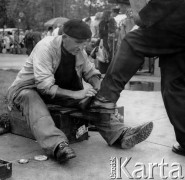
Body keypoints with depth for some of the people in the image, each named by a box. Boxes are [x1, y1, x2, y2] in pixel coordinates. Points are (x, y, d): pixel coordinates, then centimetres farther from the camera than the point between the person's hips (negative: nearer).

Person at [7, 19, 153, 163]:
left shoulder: (79, 50, -4)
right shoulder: (45, 47, -25)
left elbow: (91, 72, 8)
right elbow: (45, 86, -32)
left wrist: (99, 88, -15)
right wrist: (75, 94, -37)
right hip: (28, 89, -5)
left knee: (90, 100, -16)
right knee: (31, 99, -41)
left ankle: (121, 134, -27)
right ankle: (57, 146, -59)